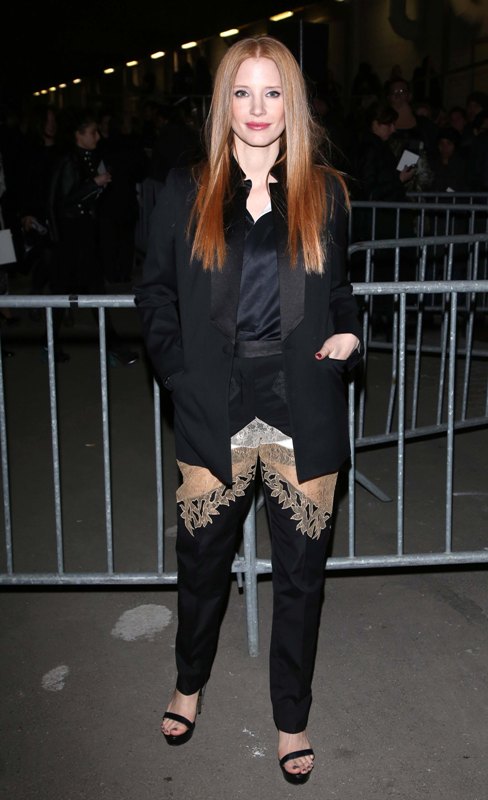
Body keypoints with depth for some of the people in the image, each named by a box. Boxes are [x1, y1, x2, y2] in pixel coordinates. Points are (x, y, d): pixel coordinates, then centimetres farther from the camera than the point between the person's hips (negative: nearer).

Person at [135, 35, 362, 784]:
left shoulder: (325, 192, 5)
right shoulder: (186, 192, 2)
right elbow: (155, 291, 5)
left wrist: (349, 334, -5)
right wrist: (179, 370, -7)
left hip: (304, 412, 1)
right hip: (216, 413, 0)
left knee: (301, 571, 9)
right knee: (203, 561, 14)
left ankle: (292, 718, 29)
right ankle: (190, 683, 42)